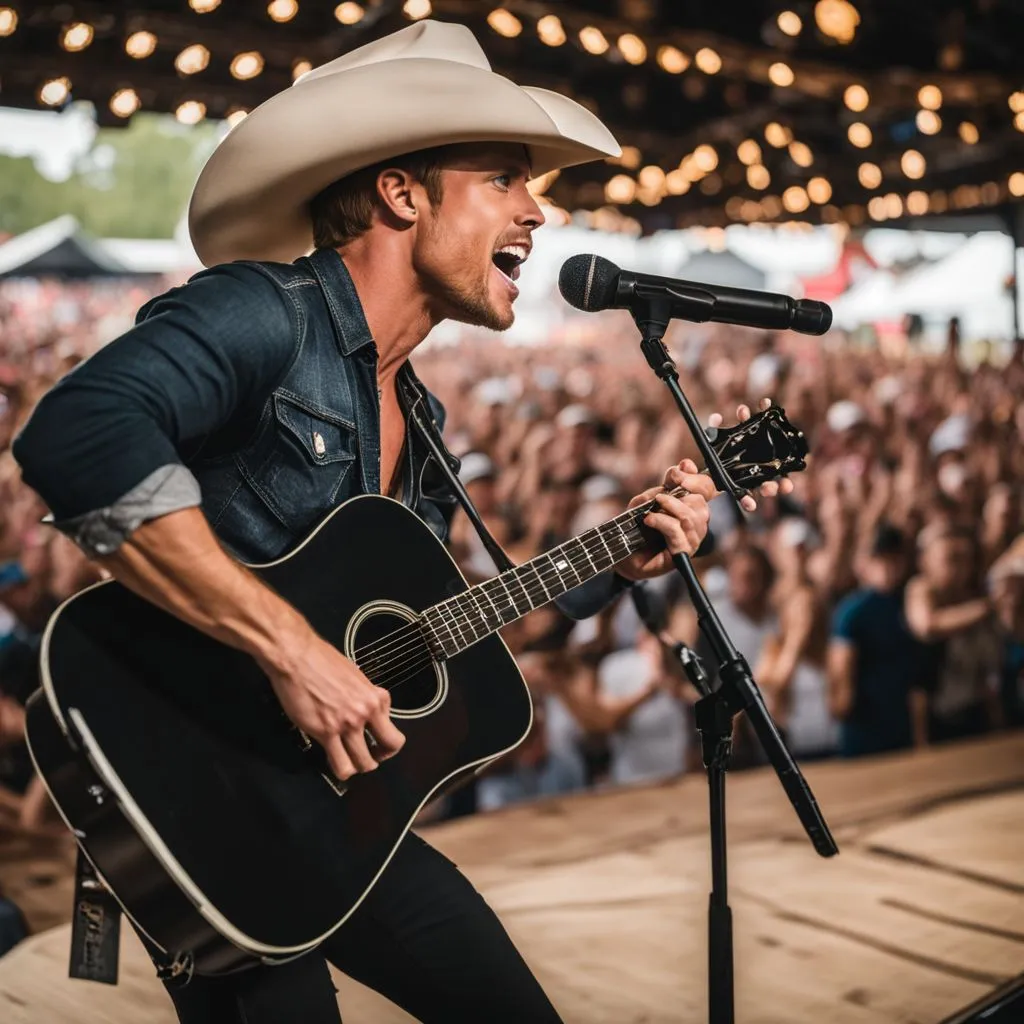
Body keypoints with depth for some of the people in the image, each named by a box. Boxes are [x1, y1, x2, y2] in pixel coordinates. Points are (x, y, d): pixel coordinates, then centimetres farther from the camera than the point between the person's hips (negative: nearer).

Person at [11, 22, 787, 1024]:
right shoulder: (261, 314, -17)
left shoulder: (414, 414, 11)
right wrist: (291, 647, -35)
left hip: (348, 811, 9)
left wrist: (616, 567, 10)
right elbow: (78, 435, -36)